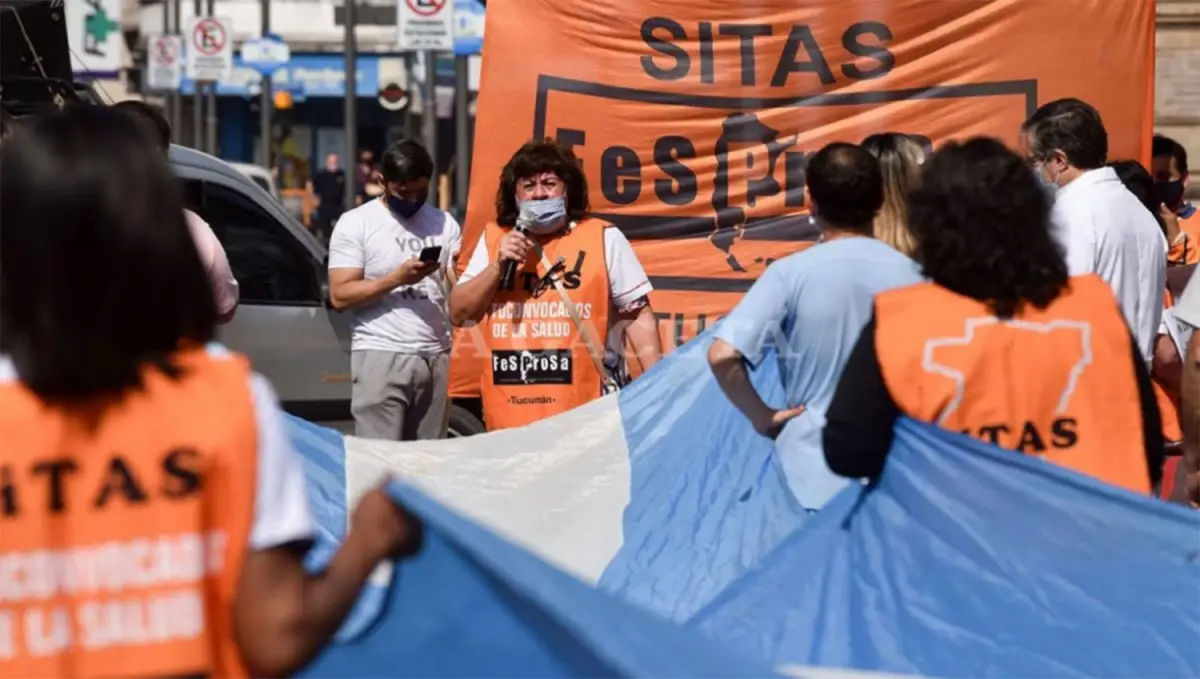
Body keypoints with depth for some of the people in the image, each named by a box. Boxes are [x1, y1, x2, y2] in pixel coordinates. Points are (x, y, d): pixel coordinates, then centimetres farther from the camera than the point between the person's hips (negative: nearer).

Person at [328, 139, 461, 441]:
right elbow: (340, 295, -6)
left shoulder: (444, 224, 13)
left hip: (435, 356, 4)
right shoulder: (356, 224, 1)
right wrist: (397, 278, -15)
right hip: (381, 356, -4)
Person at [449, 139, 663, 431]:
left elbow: (638, 315, 3)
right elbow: (459, 314, 10)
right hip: (511, 416, 3)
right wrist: (498, 265, -4)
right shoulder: (493, 239, 12)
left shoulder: (604, 238, 4)